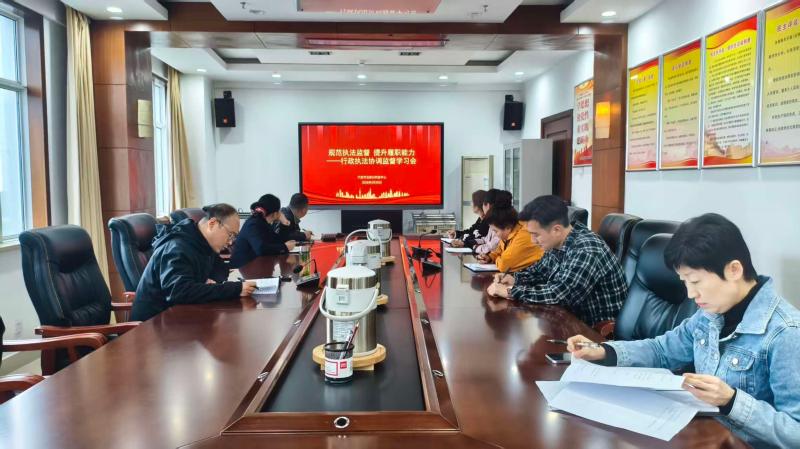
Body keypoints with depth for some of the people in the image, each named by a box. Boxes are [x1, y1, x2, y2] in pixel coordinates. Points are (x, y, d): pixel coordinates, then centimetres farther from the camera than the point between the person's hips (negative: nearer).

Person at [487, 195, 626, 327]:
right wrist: (515, 279, -2)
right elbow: (541, 269, 16)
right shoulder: (558, 243, -1)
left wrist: (510, 291, -24)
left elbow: (557, 294, -32)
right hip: (575, 317, 7)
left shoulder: (587, 251, -27)